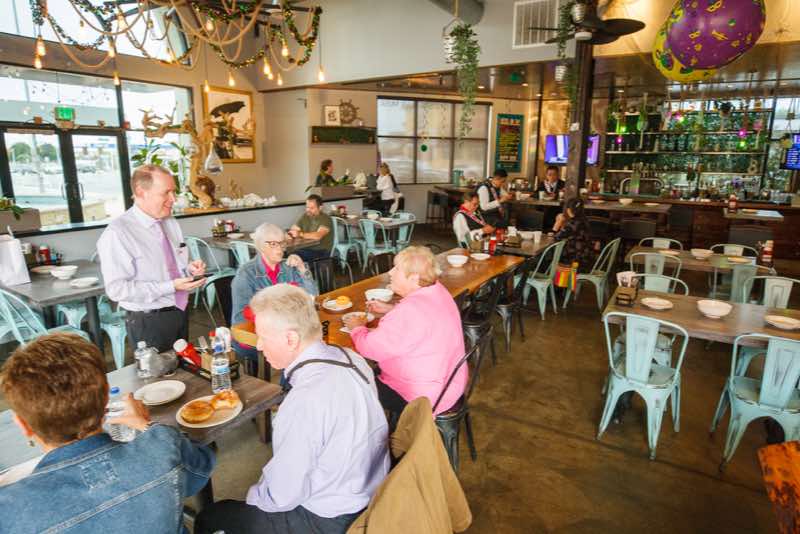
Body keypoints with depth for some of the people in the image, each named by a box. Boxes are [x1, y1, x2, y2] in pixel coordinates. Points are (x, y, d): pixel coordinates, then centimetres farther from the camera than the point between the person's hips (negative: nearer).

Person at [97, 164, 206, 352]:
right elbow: (117, 289, -20)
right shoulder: (117, 233, -17)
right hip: (149, 322, -6)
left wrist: (189, 269, -7)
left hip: (180, 313, 7)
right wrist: (171, 287, -24)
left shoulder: (171, 223, 4)